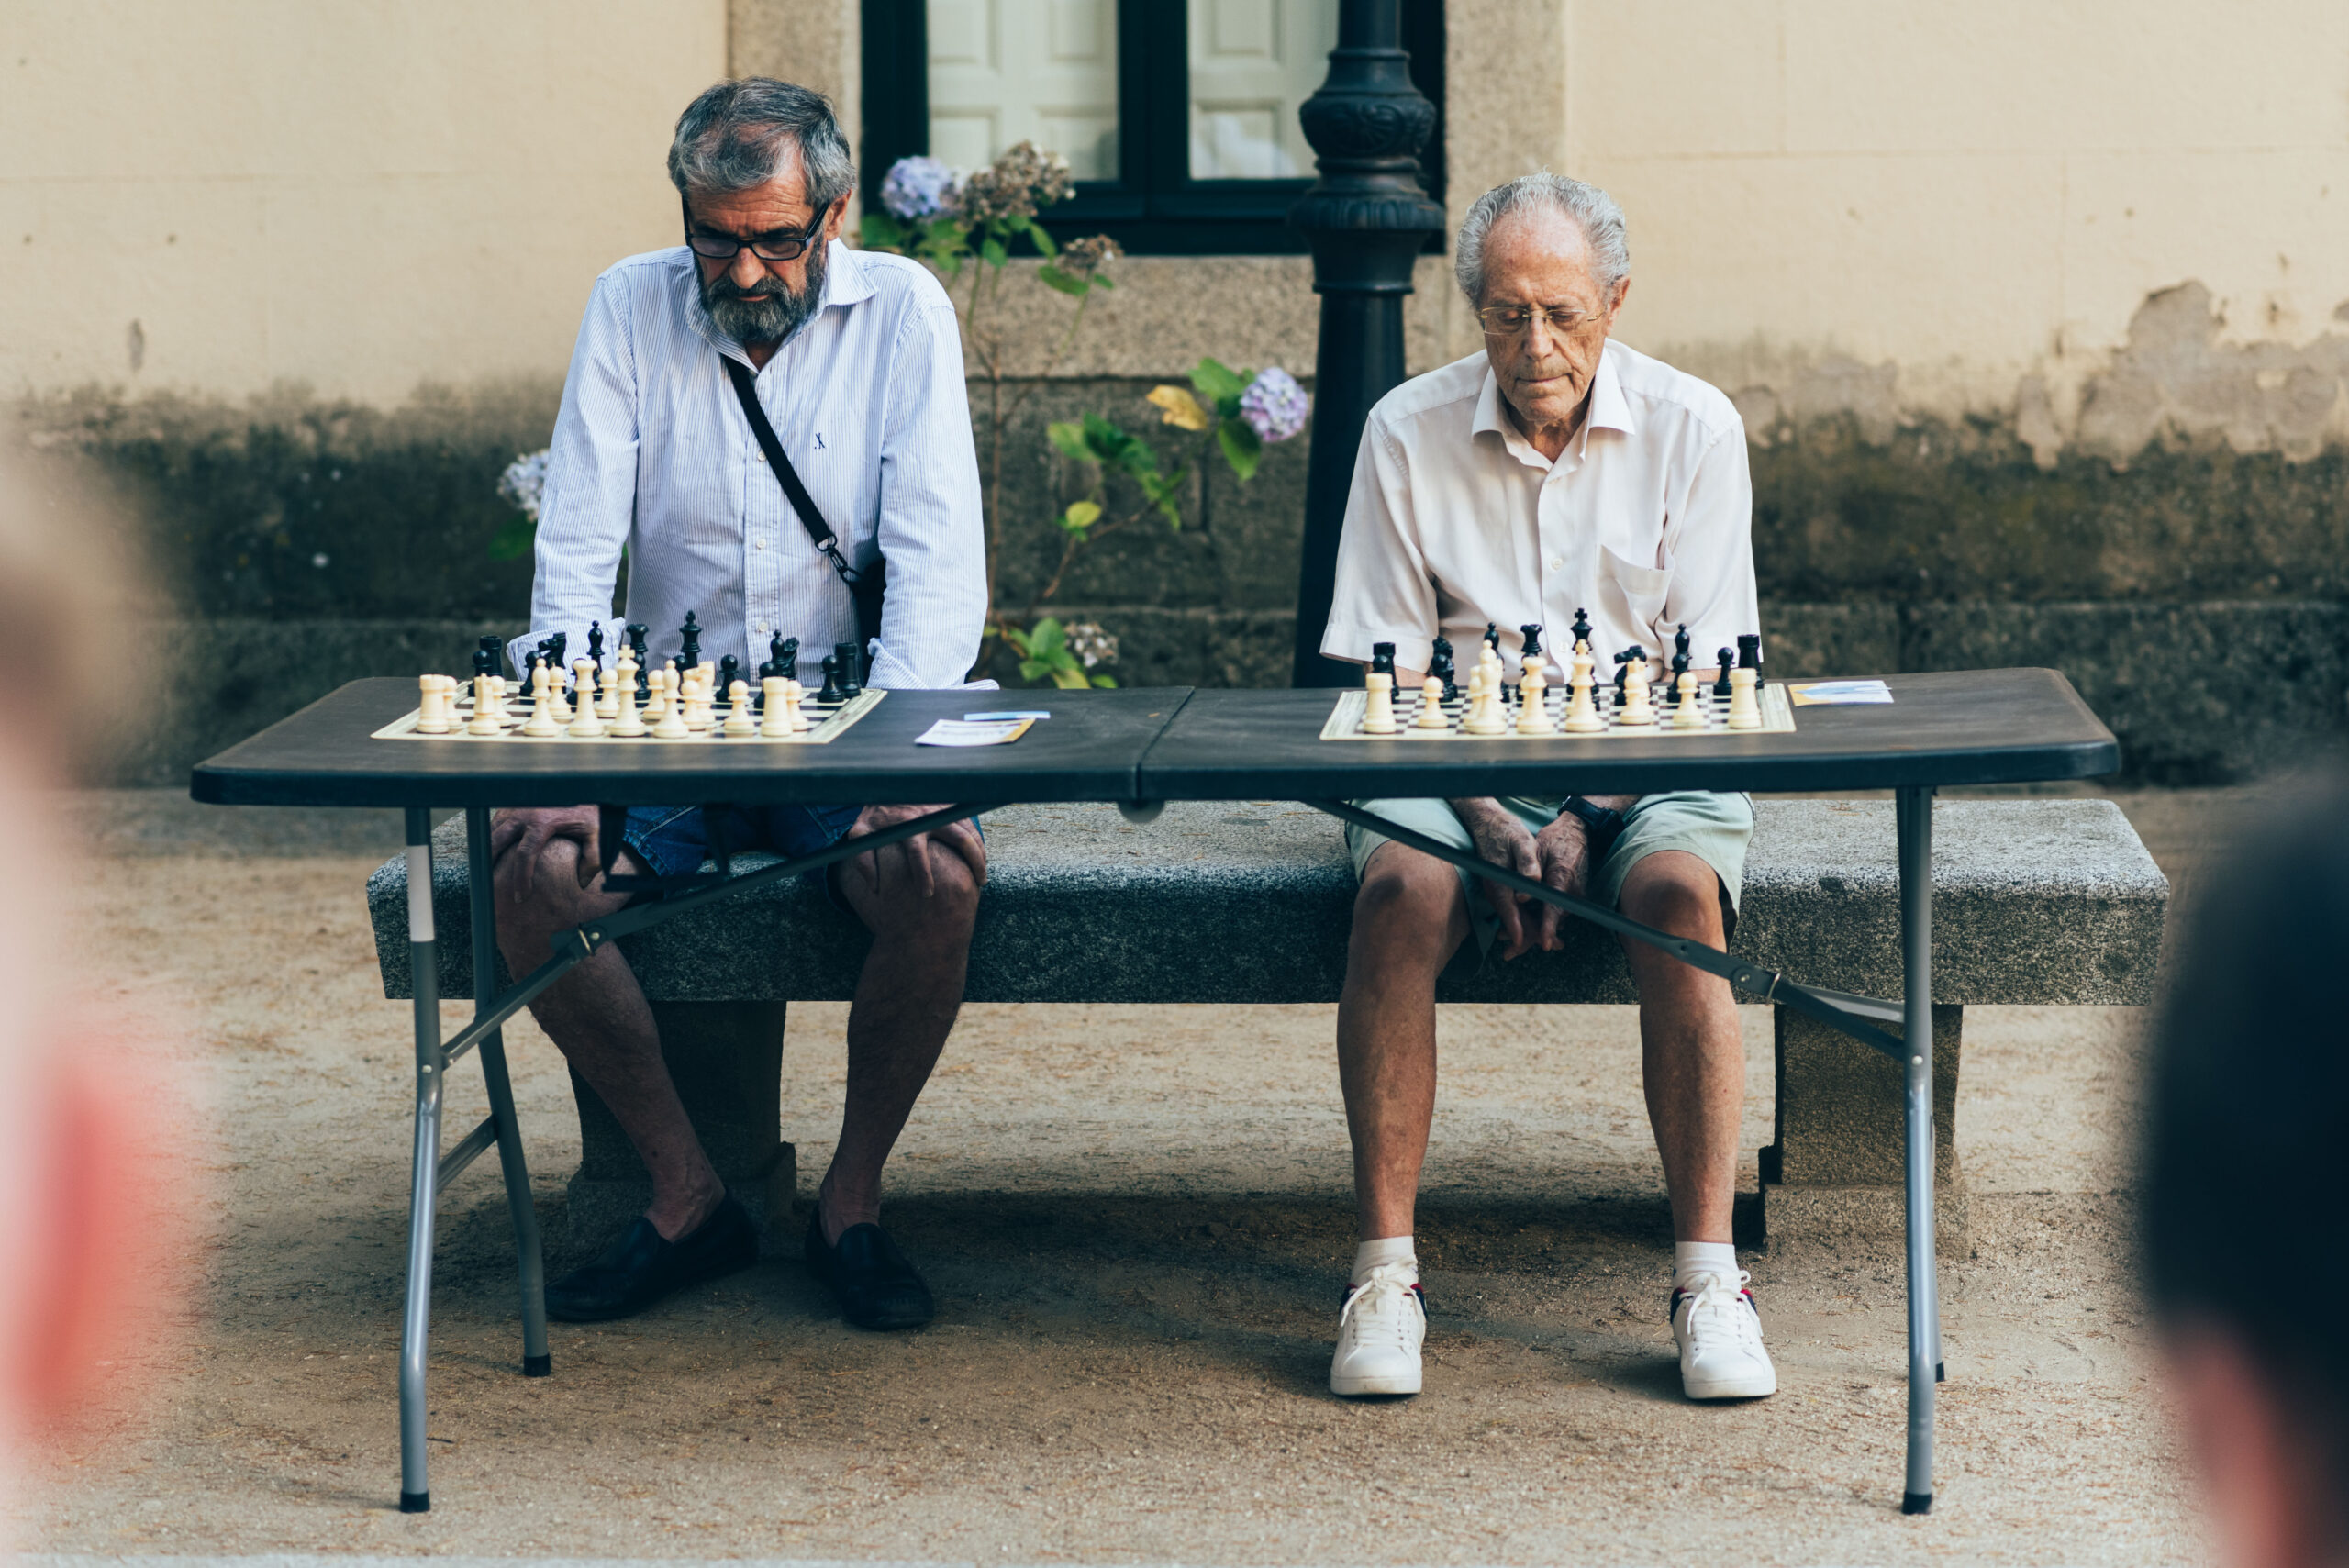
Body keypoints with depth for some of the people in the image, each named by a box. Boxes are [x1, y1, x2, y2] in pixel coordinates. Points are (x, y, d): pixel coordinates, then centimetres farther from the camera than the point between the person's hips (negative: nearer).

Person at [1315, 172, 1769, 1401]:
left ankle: (1707, 1278, -28)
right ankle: (1385, 1271, -27)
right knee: (1402, 892, -32)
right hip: (1460, 763, 0)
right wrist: (1492, 822, -16)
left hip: (1643, 771, 0)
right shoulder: (1408, 433, 1)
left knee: (1679, 893, -33)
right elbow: (1394, 675, 0)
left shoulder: (1691, 428, -1)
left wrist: (1583, 819, -17)